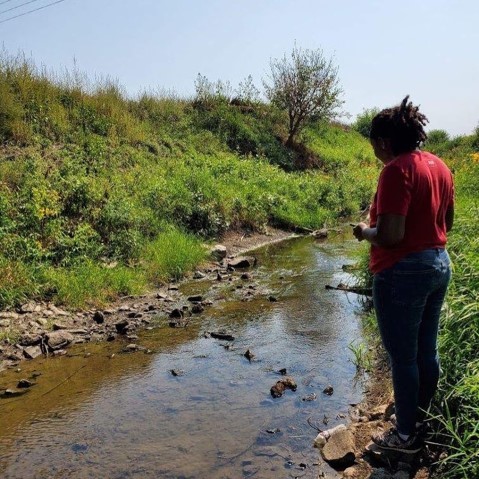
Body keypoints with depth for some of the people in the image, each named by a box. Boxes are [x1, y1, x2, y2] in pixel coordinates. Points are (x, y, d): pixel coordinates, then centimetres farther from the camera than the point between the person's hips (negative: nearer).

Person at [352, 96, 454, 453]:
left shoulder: (397, 170, -19)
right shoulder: (439, 166, 8)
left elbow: (390, 235, -25)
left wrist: (365, 232, -7)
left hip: (403, 273, -9)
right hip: (439, 265, 9)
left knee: (402, 357, 6)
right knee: (427, 351, 19)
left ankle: (406, 435, 21)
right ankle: (421, 420, 36)